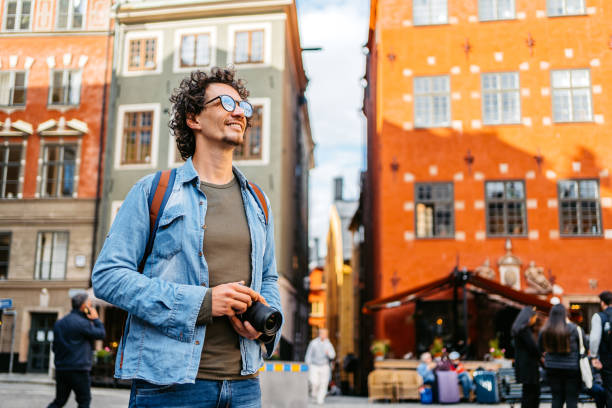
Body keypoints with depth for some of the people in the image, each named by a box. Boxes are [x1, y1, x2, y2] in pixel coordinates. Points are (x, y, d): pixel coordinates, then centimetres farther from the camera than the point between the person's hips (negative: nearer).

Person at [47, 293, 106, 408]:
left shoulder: (59, 323, 12)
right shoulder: (83, 323, -13)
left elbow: (55, 347, 17)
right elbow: (101, 334, -4)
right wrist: (95, 319, 7)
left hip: (61, 368, 7)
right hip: (79, 369, -7)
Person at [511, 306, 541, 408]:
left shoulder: (526, 328, 15)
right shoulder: (524, 329, -16)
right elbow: (532, 346, -17)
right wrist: (541, 356, -4)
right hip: (527, 365, -10)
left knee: (535, 391, 14)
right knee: (529, 392, -5)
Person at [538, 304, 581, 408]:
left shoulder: (544, 331, -4)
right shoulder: (573, 328, -14)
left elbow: (541, 349, 9)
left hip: (552, 369, 3)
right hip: (571, 368, -3)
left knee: (557, 397, 11)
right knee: (572, 398, 4)